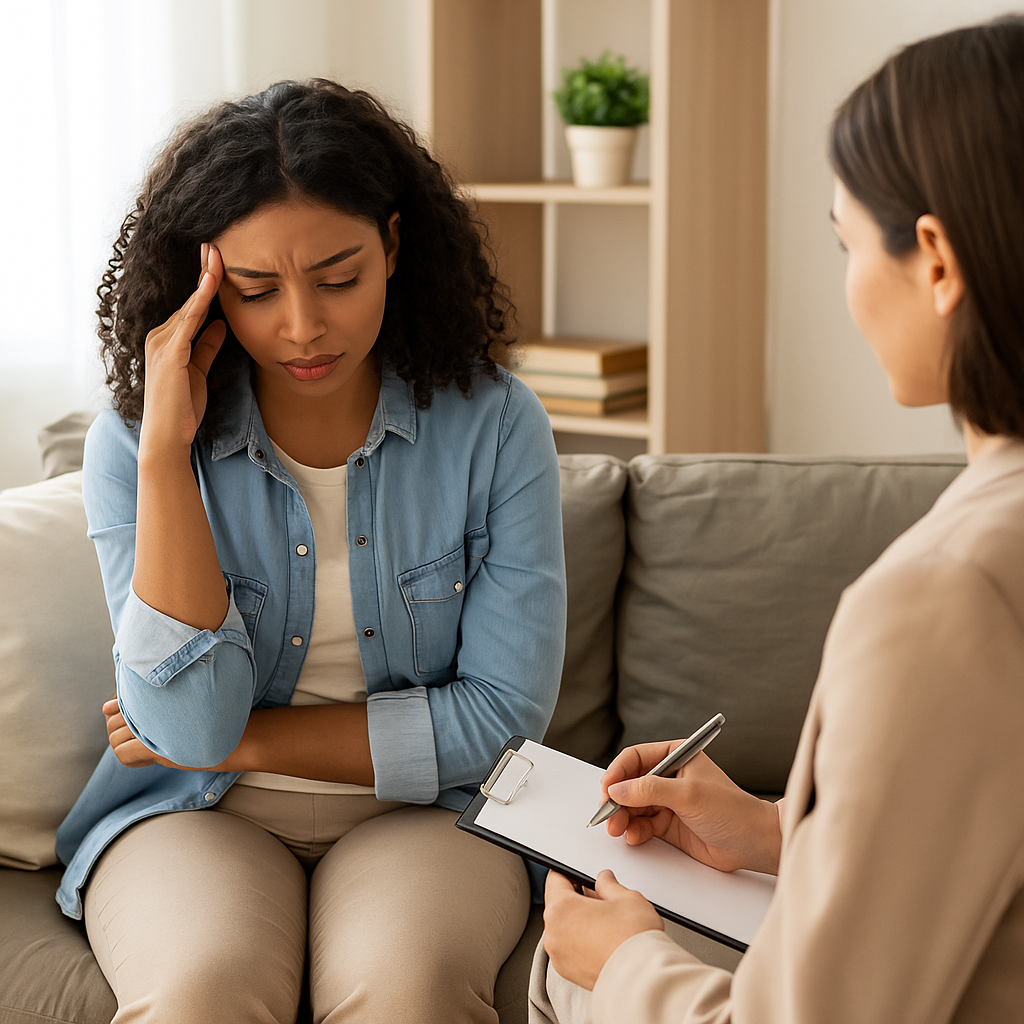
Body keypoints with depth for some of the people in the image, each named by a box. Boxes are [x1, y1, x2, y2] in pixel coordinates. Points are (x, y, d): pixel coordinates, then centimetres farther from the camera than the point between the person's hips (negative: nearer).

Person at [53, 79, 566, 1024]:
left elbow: (503, 715, -8)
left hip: (425, 809, 0)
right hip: (198, 816, 1)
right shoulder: (132, 444, -6)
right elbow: (189, 726, -17)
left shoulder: (493, 423, -7)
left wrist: (244, 741, -9)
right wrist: (167, 446, -21)